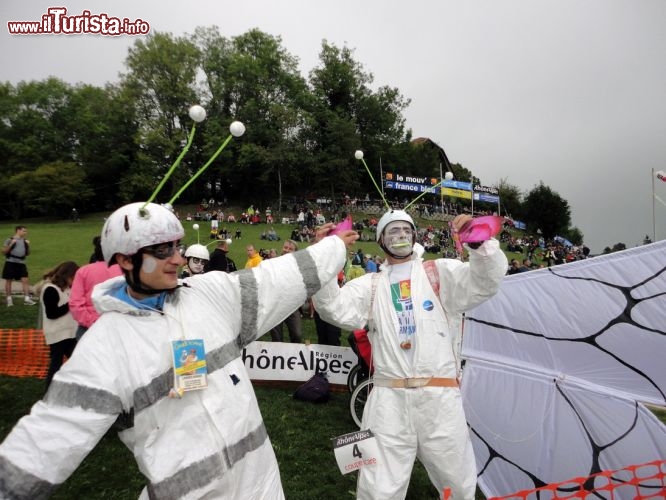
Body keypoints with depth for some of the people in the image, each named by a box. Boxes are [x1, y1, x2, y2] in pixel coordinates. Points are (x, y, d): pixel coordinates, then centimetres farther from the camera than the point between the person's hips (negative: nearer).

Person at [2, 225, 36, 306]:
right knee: (8, 280, 5)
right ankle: (9, 299, 14)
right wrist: (11, 244, -17)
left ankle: (27, 299, -5)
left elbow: (27, 254, 16)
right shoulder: (10, 240, -3)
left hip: (21, 263, 4)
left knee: (25, 280, -5)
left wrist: (28, 246, 1)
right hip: (10, 263, -4)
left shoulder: (24, 241, 12)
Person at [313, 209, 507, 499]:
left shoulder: (442, 273, 8)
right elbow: (335, 310, -2)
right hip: (388, 398, 0)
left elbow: (487, 281, -4)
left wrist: (479, 242, -23)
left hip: (440, 396, 0)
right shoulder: (370, 284, 10)